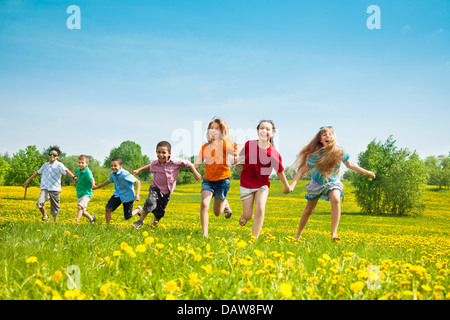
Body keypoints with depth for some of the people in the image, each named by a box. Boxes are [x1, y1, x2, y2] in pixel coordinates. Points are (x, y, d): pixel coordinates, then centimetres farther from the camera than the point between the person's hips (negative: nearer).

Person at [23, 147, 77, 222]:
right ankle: (45, 216, -1)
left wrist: (73, 177, -40)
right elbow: (38, 172, 26)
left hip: (55, 190, -3)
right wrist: (28, 180, 31)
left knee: (55, 208, 6)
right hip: (45, 189, 3)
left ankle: (55, 221, 28)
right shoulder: (45, 165, 12)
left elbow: (66, 170, -22)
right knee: (40, 202, -22)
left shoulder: (59, 165, -4)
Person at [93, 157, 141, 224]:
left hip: (127, 196, -5)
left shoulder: (125, 174, -26)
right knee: (107, 208, -14)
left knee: (127, 217, 3)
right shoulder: (112, 174, -6)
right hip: (117, 194, 5)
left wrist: (137, 194, -33)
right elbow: (109, 181, 19)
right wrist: (98, 187, 25)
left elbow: (137, 182, -24)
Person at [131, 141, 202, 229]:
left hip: (167, 190, 1)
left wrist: (196, 173, -13)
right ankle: (140, 221, -8)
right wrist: (138, 170, 10)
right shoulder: (155, 164, -13)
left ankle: (154, 224, 43)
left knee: (160, 212, 9)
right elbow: (149, 166, 12)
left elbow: (187, 163, -12)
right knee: (150, 203, -28)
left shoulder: (174, 161, -21)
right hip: (156, 187, -1)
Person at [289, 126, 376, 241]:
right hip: (317, 183, -1)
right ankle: (298, 235, 35)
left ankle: (333, 234, -33)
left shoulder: (340, 152, -18)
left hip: (332, 182, 1)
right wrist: (292, 185, -34)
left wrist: (365, 172, 11)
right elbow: (302, 171, -23)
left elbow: (349, 164, 5)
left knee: (336, 200, -32)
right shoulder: (317, 155, -26)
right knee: (309, 210, 10)